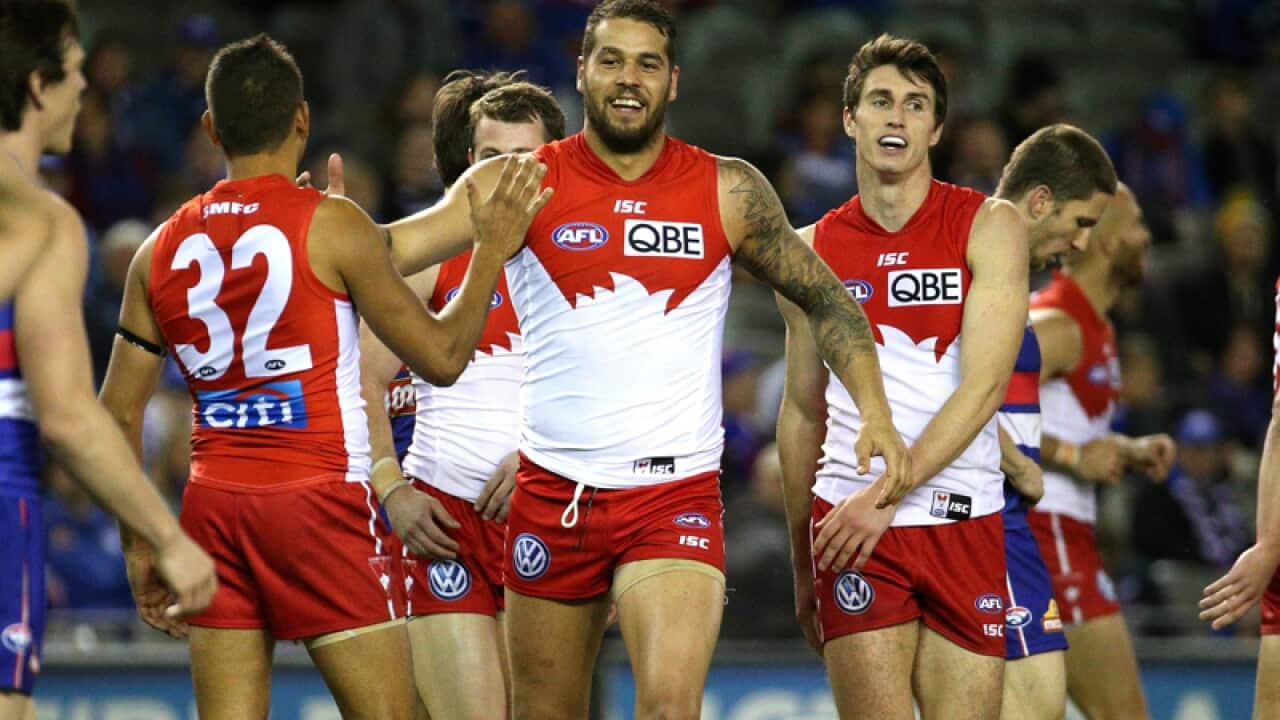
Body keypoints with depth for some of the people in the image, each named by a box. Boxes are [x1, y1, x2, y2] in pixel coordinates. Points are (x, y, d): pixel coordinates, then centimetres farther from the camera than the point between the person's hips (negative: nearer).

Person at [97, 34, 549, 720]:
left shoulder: (163, 250, 8)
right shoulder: (333, 226, -6)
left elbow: (118, 417, 9)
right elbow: (441, 355, -3)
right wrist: (492, 249, 9)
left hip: (211, 503, 5)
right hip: (318, 505, -5)